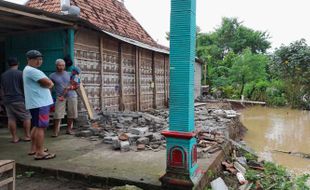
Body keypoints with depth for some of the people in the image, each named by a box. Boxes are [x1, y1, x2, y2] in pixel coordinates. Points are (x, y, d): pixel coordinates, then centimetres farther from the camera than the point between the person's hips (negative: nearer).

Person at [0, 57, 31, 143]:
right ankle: (27, 136, 6)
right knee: (26, 117, 5)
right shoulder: (21, 73, -8)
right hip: (19, 99, -5)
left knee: (11, 118, 8)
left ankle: (14, 137, 12)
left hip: (8, 100, 6)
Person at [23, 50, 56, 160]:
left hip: (37, 103, 11)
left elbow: (50, 84, 17)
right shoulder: (32, 70, -14)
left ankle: (34, 149, 27)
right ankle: (40, 153, -7)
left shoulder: (30, 70, 21)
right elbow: (49, 83, -21)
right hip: (40, 103, -11)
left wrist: (45, 85, -3)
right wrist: (46, 85, -2)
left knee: (36, 126, 17)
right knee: (41, 127, -9)